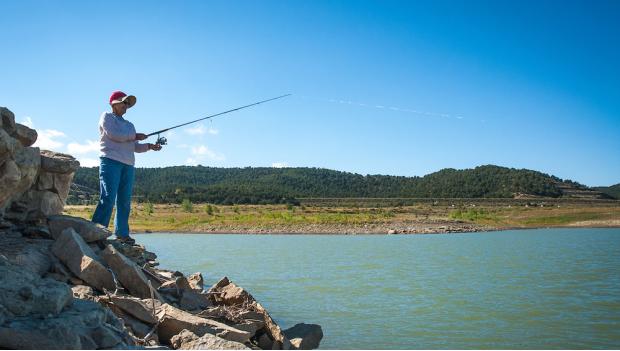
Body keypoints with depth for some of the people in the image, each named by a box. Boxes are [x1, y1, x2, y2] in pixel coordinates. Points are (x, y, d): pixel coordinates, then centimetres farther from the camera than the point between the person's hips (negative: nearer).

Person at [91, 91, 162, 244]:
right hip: (111, 161, -7)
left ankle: (122, 233, 10)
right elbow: (113, 135, -9)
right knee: (108, 198, -15)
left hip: (128, 165, 7)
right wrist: (135, 136, -4)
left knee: (125, 201, 5)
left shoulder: (129, 125, 27)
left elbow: (136, 147, 20)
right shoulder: (107, 117, 8)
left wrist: (149, 146, 3)